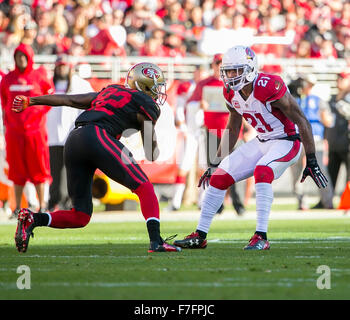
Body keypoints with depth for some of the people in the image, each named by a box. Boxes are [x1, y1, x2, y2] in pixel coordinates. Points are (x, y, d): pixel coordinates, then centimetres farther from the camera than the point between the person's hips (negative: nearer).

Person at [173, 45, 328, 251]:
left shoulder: (269, 88, -27)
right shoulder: (232, 94, -3)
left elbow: (302, 122, -22)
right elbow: (232, 129, 15)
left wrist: (312, 162, -23)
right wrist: (217, 162, 15)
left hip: (287, 141, -7)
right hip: (262, 142, 7)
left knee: (262, 171, -35)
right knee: (219, 178, -1)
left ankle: (261, 238, -30)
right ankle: (199, 237, 10)